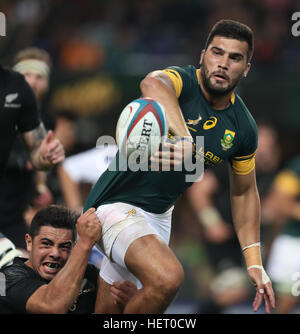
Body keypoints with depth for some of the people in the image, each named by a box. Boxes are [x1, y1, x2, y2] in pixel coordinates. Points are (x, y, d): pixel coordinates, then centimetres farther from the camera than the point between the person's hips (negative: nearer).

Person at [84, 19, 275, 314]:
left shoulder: (243, 129, -1)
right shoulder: (183, 82, -20)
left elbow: (244, 193, 13)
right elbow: (153, 83, -47)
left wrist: (254, 262, 7)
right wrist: (185, 138, -64)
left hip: (160, 215, 7)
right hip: (117, 203, -7)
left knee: (109, 311, 15)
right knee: (168, 277, -32)